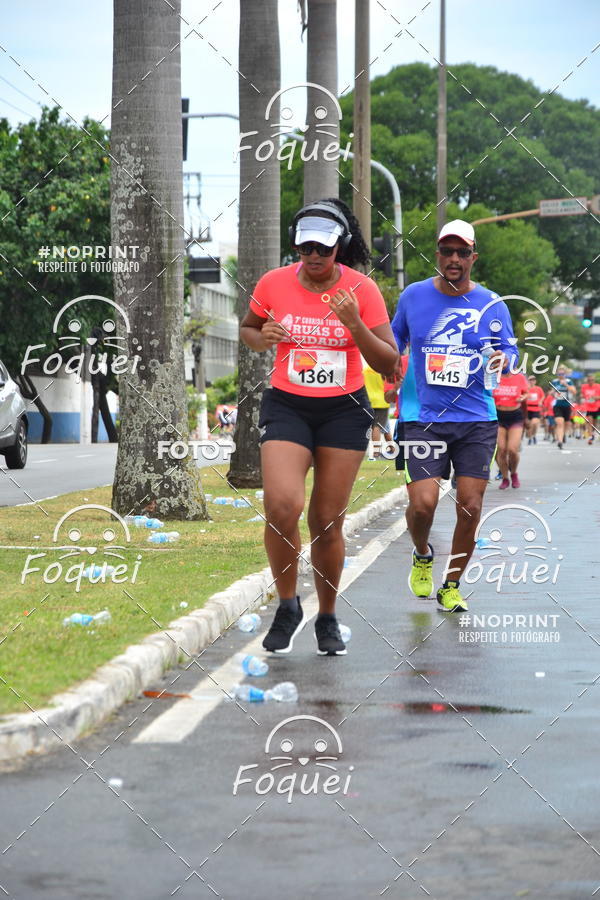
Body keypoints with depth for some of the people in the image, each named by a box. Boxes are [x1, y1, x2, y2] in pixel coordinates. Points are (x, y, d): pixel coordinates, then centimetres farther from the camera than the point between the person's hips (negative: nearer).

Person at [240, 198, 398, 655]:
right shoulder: (274, 283, -4)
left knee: (328, 522, 2)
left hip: (344, 411, 0)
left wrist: (354, 325, -23)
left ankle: (328, 619, 23)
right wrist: (262, 339, -9)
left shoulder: (362, 289, -7)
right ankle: (288, 607, 1)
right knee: (282, 506, -21)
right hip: (287, 407, 0)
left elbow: (388, 363, -8)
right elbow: (248, 329, 15)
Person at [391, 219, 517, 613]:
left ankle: (452, 585, 18)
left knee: (470, 507, -1)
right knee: (423, 503, -13)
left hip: (477, 421, 1)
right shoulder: (413, 296, 4)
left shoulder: (491, 304, 2)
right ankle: (422, 556, 21)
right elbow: (393, 344, 19)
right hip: (423, 418, -1)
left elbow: (510, 348, 5)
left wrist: (503, 359, -17)